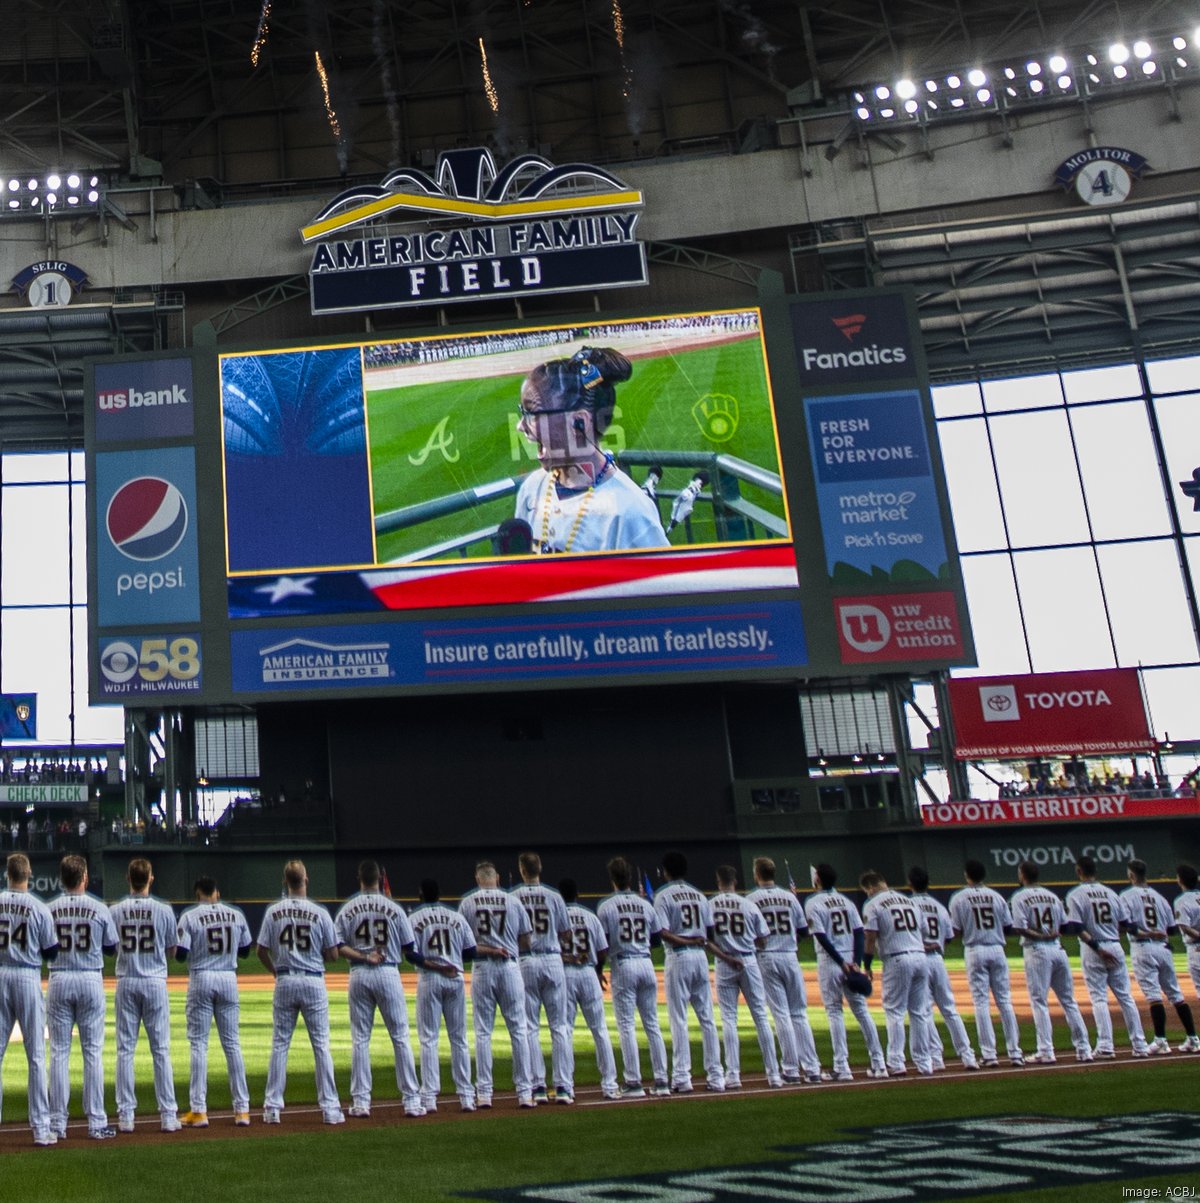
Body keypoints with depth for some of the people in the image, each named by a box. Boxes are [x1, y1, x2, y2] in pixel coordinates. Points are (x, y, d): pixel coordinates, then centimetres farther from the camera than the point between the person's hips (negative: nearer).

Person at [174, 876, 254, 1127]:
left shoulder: (189, 917, -6)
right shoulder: (236, 915, 5)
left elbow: (180, 954, -10)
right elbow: (245, 950, 12)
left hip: (201, 979, -3)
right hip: (229, 979, 3)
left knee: (198, 1043, 3)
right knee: (232, 1043, 8)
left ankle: (198, 1111, 1)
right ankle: (242, 1109, 8)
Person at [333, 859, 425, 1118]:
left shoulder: (347, 909, 2)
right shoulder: (394, 909, -2)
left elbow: (338, 946, -6)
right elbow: (409, 949, 1)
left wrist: (362, 956, -3)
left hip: (359, 975, 1)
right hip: (388, 973, -1)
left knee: (360, 1039, 8)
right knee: (400, 1038, 4)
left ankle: (360, 1102, 7)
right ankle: (412, 1101, 4)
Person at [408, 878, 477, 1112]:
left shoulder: (414, 919, -1)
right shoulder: (456, 917, 7)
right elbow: (471, 952, 5)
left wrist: (434, 965, -6)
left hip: (428, 979, -2)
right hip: (455, 979, 2)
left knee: (428, 1039, 2)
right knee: (459, 1039, 8)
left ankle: (429, 1097, -2)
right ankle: (466, 1096, 8)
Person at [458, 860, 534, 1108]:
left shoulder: (467, 903, 2)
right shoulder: (513, 902, 2)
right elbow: (526, 942, 6)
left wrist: (486, 949, 0)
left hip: (481, 969, 0)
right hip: (509, 967, 0)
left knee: (483, 1032, 6)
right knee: (519, 1030, 5)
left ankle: (483, 1093, 5)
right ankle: (524, 1092, 3)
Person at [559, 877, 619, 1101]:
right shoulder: (590, 917, 6)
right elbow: (603, 951, 6)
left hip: (563, 974, -2)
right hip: (588, 973, 2)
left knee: (564, 1030, 3)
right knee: (600, 1030, 7)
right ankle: (609, 1085, 7)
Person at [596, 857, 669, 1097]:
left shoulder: (605, 906, -4)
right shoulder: (645, 905, 8)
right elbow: (657, 939, 13)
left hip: (623, 966, -4)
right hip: (646, 964, 4)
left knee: (626, 1025, 0)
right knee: (652, 1023, 9)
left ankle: (633, 1082, -3)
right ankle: (661, 1081, 8)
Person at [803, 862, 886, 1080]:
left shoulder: (813, 903, -5)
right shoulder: (846, 901, 11)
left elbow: (822, 937, -14)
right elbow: (859, 933, 2)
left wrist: (841, 962, -13)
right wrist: (856, 962, -5)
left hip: (830, 962, -5)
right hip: (851, 960, 5)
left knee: (834, 1012, 0)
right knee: (861, 1010, 9)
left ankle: (842, 1067, -4)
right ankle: (878, 1063, 9)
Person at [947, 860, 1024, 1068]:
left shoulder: (959, 898, -2)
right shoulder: (996, 896, 6)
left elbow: (956, 930, -4)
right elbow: (1008, 927, 6)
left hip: (975, 951, -2)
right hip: (997, 950, 2)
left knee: (981, 1003, 0)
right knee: (1005, 1001, 7)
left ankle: (989, 1054, -4)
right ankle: (1015, 1052, 7)